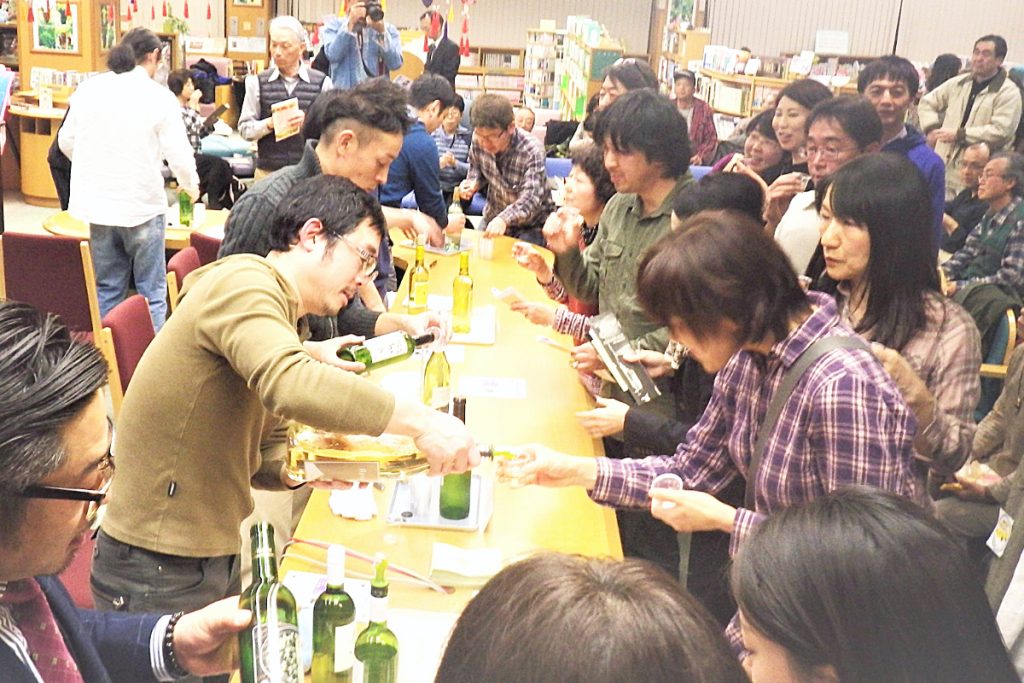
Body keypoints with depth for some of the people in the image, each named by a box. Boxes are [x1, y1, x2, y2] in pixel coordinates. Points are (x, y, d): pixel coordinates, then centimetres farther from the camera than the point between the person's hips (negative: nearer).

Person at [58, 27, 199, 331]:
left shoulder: (88, 89, 3)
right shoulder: (159, 96, -9)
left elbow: (66, 141, 11)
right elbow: (178, 153, -9)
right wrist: (191, 187, 11)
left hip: (96, 203, 4)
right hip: (142, 204, -4)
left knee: (106, 287, 15)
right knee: (151, 289, 7)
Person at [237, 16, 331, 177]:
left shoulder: (322, 83, 3)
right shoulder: (257, 83, 6)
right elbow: (244, 128, 6)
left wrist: (308, 121, -15)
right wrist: (269, 123, -12)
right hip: (267, 172, 1)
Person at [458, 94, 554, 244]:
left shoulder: (532, 150, -27)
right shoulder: (478, 141, -13)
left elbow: (531, 198, -37)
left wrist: (504, 219, -55)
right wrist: (473, 183, -16)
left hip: (531, 225, -4)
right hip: (493, 218, 5)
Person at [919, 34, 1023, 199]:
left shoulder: (1009, 93, -5)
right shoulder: (958, 83, 13)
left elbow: (1001, 132, -16)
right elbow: (927, 102, 24)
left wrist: (959, 134, -14)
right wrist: (931, 129, 6)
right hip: (944, 165, 6)